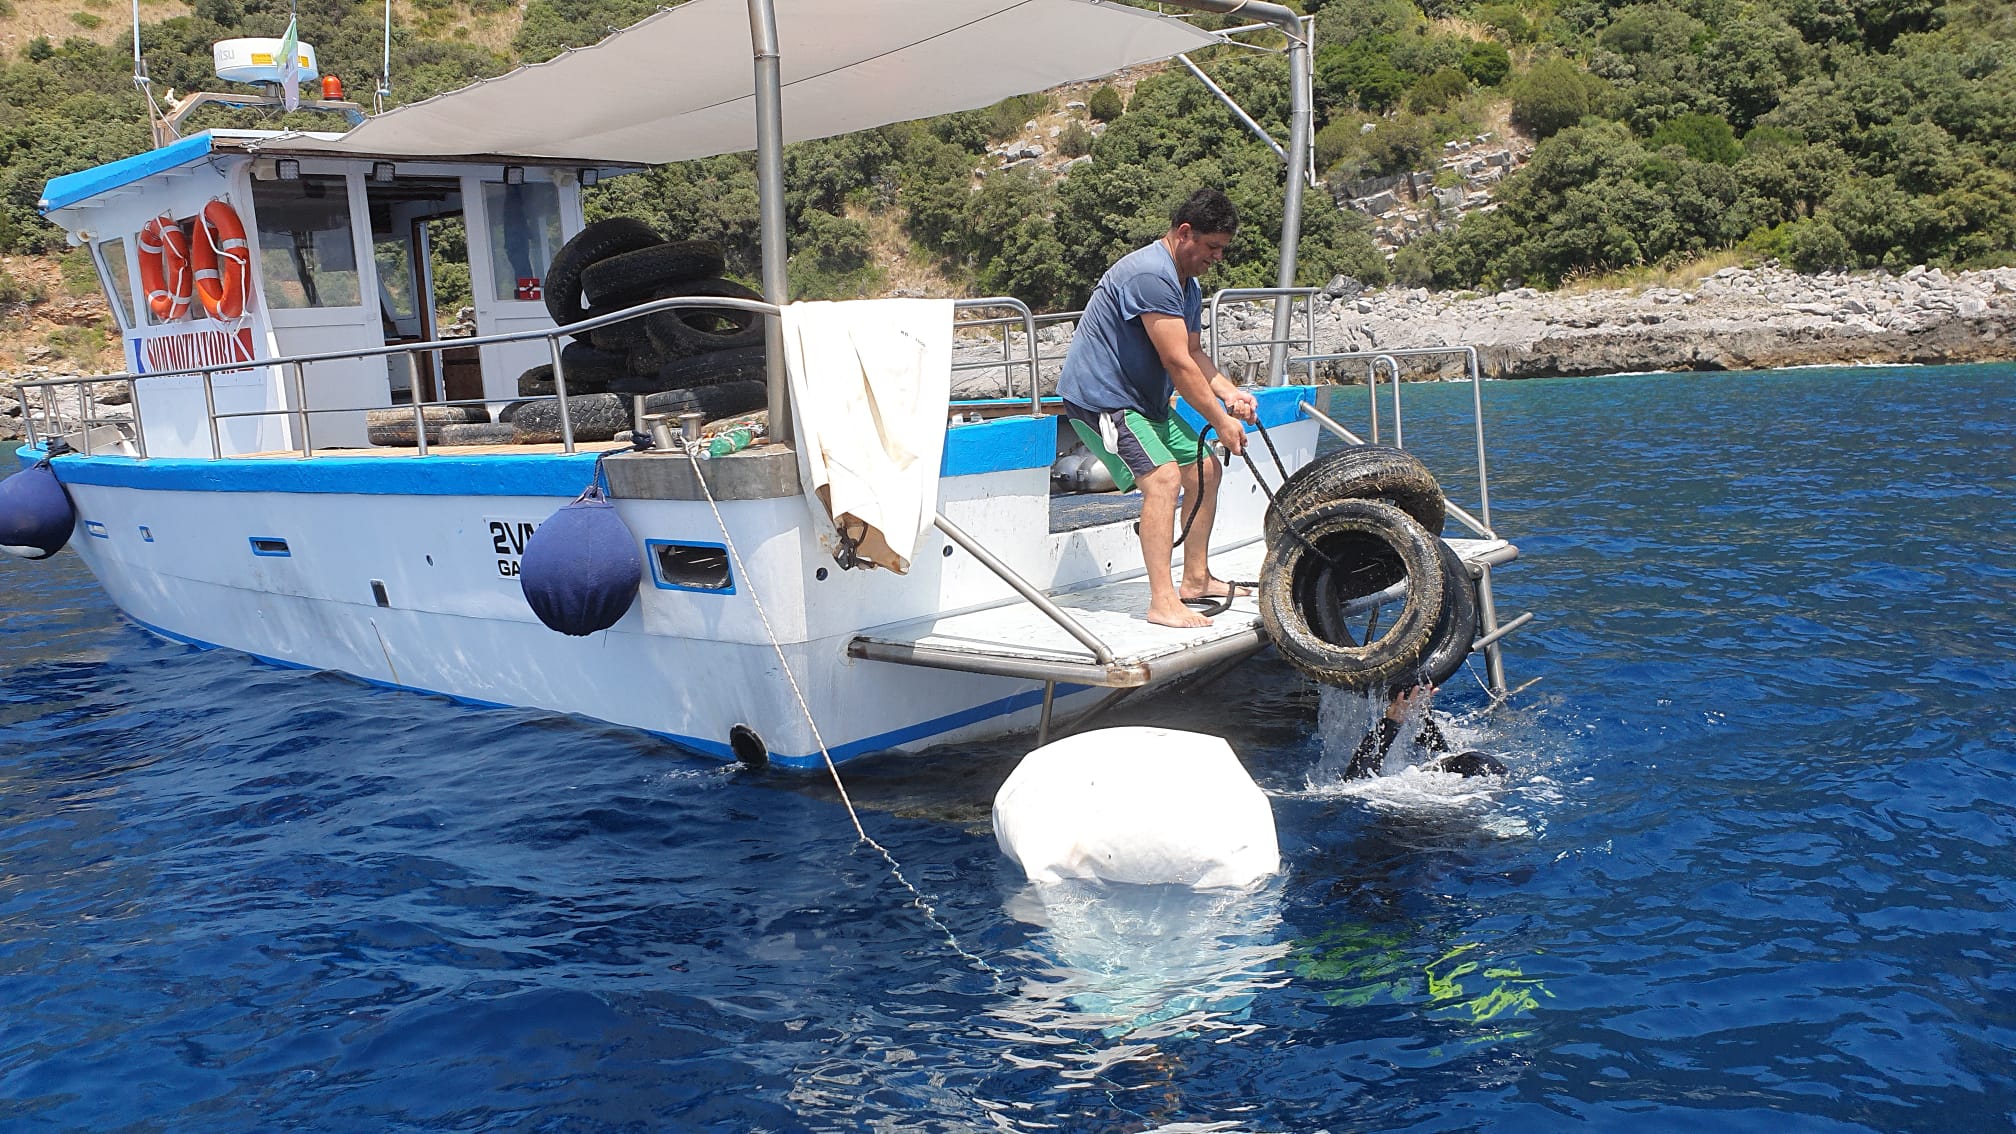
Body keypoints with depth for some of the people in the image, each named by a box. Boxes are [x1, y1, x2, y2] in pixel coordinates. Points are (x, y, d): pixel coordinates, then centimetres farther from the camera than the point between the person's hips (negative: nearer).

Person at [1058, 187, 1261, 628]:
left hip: (1144, 400, 11)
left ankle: (1196, 578, 23)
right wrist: (1221, 420, -18)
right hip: (1099, 397, -11)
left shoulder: (1188, 285, 13)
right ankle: (1162, 602, -25)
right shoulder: (1151, 274, -23)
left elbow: (1194, 353, 16)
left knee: (1204, 468, 12)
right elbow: (1178, 363, -24)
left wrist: (1230, 393, -3)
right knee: (1163, 476, -25)